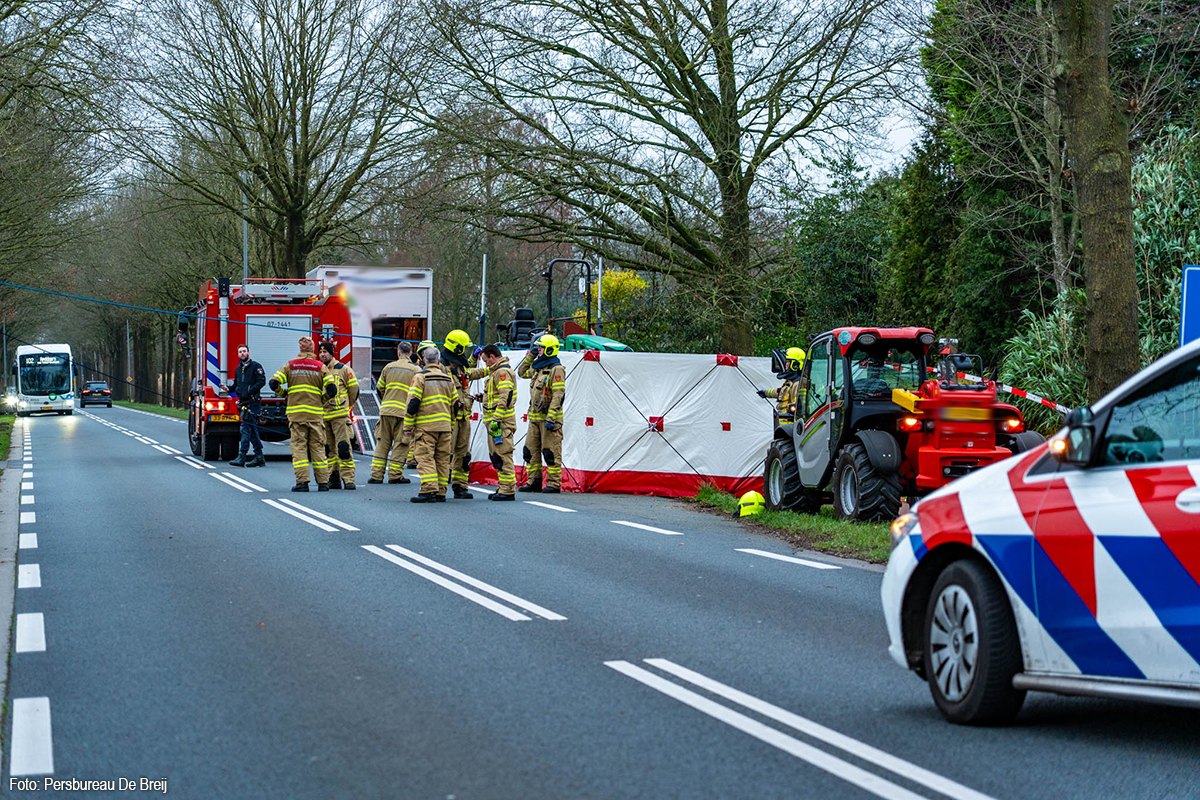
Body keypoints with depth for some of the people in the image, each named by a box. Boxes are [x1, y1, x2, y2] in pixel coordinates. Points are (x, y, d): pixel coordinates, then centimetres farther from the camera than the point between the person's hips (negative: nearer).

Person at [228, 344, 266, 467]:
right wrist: (229, 387, 5)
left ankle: (242, 456, -16)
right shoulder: (238, 369, 21)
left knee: (246, 428, -13)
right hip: (243, 402, 8)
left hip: (253, 402, -8)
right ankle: (259, 458, 13)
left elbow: (262, 381, -11)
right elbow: (236, 385, 27)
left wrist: (249, 391, -20)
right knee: (252, 430, 9)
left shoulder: (255, 366, -2)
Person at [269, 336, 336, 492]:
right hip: (315, 413, 0)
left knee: (299, 446, 0)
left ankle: (302, 482, -9)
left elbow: (274, 383, -3)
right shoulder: (321, 367, 3)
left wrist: (284, 393, 16)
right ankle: (323, 482, 3)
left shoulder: (290, 365, 5)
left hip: (296, 412, 0)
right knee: (318, 447, 5)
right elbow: (332, 389, -4)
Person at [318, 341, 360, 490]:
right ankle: (334, 479, 13)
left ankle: (348, 479, -10)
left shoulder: (343, 369, -1)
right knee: (328, 449, 7)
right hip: (323, 416, 5)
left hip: (340, 416, -5)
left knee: (343, 447, -11)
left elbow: (354, 390, 5)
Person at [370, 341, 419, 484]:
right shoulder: (416, 370, -1)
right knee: (401, 444, 4)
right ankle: (395, 475, 4)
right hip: (404, 412, -3)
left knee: (382, 442, 9)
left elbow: (379, 388, 15)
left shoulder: (389, 367, 9)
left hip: (386, 411, 3)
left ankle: (376, 475, 6)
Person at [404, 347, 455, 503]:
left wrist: (408, 426, -4)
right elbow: (454, 404, 17)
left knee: (425, 457, -7)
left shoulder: (420, 377, -4)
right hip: (445, 426, 5)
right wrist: (451, 428, 24)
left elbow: (413, 403, -10)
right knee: (442, 459, 8)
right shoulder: (448, 379, 14)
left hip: (425, 426, -5)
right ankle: (441, 492, 9)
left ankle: (429, 490, -18)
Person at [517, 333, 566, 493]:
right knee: (530, 450, 10)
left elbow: (558, 396, -18)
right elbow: (522, 372, 32)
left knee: (551, 453, -5)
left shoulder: (556, 369, -12)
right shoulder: (538, 367, 14)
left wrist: (551, 418, -23)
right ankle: (534, 482, 18)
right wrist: (530, 355, 19)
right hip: (535, 418, 9)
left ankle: (554, 484, -1)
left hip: (549, 417, -9)